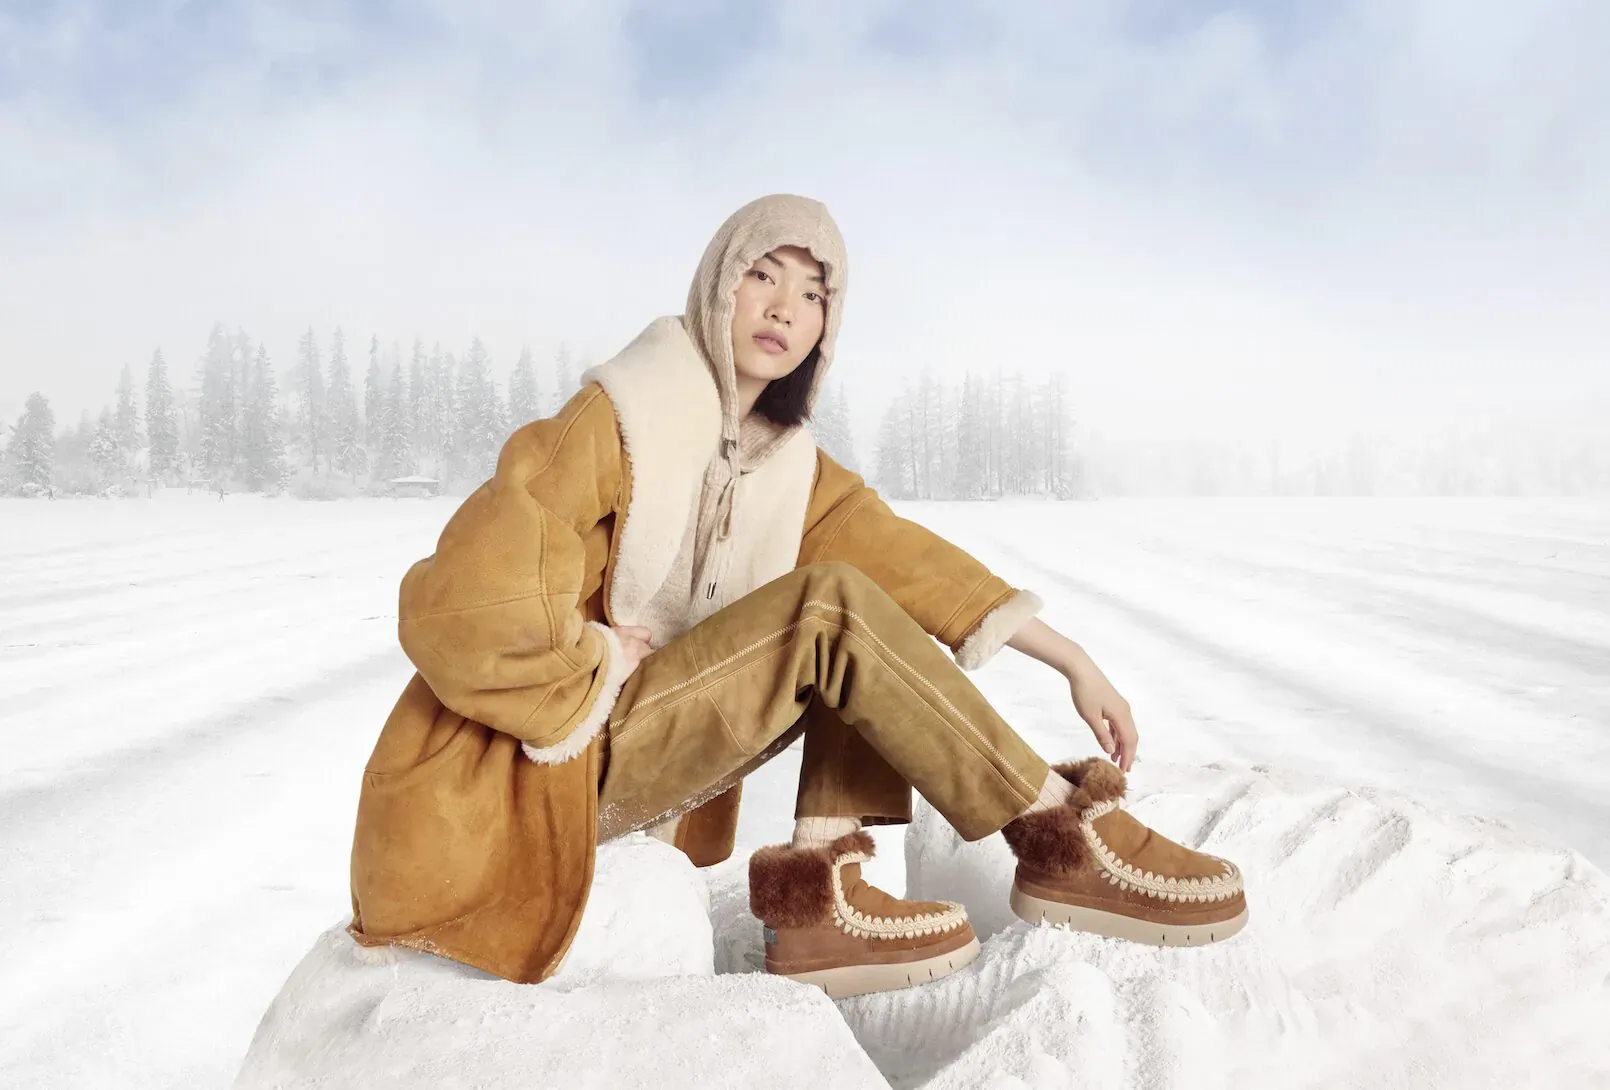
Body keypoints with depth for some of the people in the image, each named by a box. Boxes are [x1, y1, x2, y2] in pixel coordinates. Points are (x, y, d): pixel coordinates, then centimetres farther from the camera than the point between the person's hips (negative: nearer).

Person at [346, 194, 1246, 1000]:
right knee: (832, 608, -23)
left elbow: (906, 558, -2)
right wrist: (592, 662, -15)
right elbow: (468, 599, -28)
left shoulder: (790, 461, 5)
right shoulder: (623, 419, -18)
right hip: (536, 767, -7)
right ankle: (1062, 841, -16)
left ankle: (817, 890, -15)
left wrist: (1073, 660, -7)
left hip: (663, 752, 8)